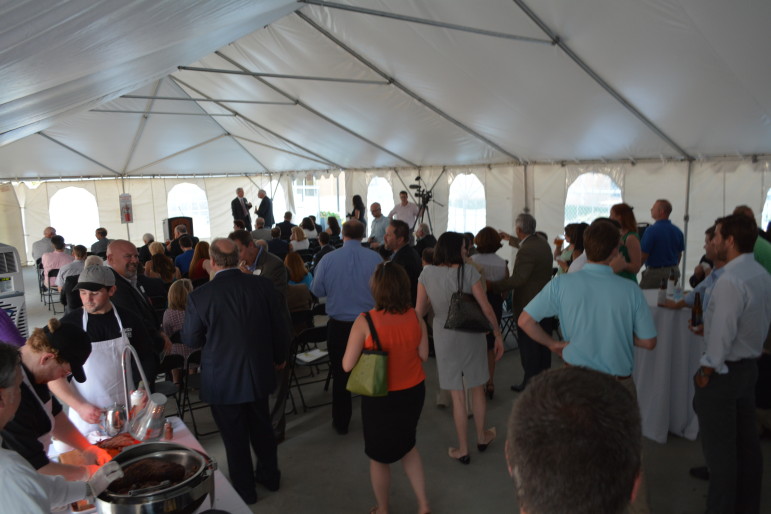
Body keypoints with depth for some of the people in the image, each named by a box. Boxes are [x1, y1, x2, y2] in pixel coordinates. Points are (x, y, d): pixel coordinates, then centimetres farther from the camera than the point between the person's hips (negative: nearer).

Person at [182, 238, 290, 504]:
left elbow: (190, 339, -6)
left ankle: (245, 489, 33)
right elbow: (279, 327, -3)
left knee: (235, 436, 15)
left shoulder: (199, 296, -19)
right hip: (259, 373, 3)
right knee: (261, 426, 24)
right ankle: (269, 475, 43)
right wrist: (280, 356, 14)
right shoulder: (263, 285, -12)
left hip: (223, 380, -3)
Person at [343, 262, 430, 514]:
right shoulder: (416, 318, -10)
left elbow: (347, 365, -16)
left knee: (379, 455, 20)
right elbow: (423, 356, 1)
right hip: (414, 392, 4)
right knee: (406, 445, 29)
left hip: (380, 397, -4)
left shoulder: (364, 322, -22)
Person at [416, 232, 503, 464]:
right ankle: (481, 437, 38)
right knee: (477, 389, 20)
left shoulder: (427, 273, -6)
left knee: (457, 397, 10)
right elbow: (486, 308, -10)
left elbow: (419, 311, -3)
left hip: (444, 339, 1)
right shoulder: (469, 271, -11)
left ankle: (463, 449, 22)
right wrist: (498, 334, 1)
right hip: (472, 336, -1)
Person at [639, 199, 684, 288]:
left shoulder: (651, 230, -16)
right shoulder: (678, 231, 6)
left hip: (655, 272, -7)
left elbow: (643, 255, -16)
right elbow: (680, 254, 14)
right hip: (673, 273, 7)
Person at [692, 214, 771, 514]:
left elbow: (722, 333, -24)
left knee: (719, 448, 3)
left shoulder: (731, 280, -25)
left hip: (724, 370, -9)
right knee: (746, 442, 19)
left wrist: (707, 371, -13)